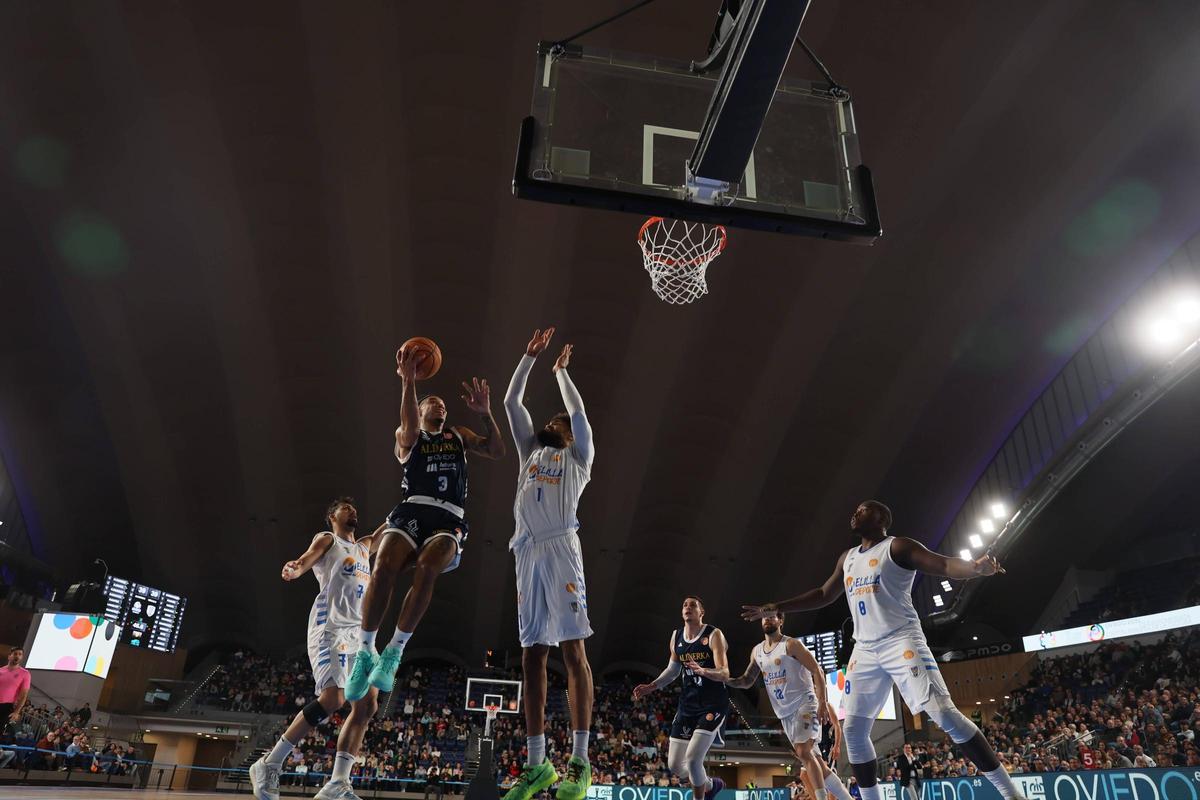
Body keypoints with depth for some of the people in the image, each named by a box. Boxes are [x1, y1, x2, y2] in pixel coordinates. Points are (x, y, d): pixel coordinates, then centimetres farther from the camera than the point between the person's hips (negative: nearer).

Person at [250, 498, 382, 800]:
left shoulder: (364, 546, 25)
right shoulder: (326, 539, 6)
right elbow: (306, 560, -14)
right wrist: (294, 568, -37)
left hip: (359, 631, 8)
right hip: (330, 627, -7)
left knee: (367, 704, -2)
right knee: (333, 699, -21)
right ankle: (268, 766, -8)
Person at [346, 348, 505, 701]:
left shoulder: (460, 435, 27)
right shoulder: (406, 437, 18)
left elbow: (498, 451, 13)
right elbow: (410, 429, -9)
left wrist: (486, 414, -3)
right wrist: (408, 381, -22)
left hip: (449, 519, 1)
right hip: (412, 511, -1)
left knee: (426, 570, -31)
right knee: (383, 569, -29)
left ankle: (394, 652, -23)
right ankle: (365, 652, -18)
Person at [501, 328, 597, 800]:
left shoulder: (578, 457, 17)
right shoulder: (530, 451, 27)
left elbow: (577, 410, 13)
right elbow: (511, 402, 25)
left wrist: (561, 369, 29)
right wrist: (530, 357, 24)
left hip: (561, 549, -4)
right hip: (528, 552, 5)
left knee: (572, 649, -7)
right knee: (532, 655, 2)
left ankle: (579, 761, -5)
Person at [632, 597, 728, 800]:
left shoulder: (714, 635, -11)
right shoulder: (676, 637, 6)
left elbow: (725, 674, -20)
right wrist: (651, 686, 9)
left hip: (712, 706, -6)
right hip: (687, 706, 6)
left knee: (692, 758, -18)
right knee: (674, 765, 5)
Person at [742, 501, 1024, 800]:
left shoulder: (898, 546, -2)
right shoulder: (847, 558, 18)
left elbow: (945, 565, -14)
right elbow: (824, 595, 27)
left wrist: (975, 567, -37)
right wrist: (775, 608, 26)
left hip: (901, 640, -7)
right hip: (865, 650, 7)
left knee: (944, 714, -17)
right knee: (853, 729, 4)